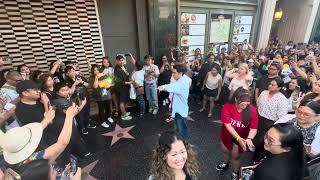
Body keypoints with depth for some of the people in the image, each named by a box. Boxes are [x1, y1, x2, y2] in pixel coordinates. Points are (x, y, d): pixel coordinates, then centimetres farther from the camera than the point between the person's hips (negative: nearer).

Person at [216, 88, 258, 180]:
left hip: (242, 138, -1)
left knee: (235, 156, 17)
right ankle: (225, 163, 61)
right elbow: (227, 125, -28)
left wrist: (249, 139, -40)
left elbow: (254, 128, -22)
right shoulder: (227, 107, -25)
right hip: (227, 135, 1)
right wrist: (238, 138, -35)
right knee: (225, 151, 27)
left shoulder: (252, 110, -22)